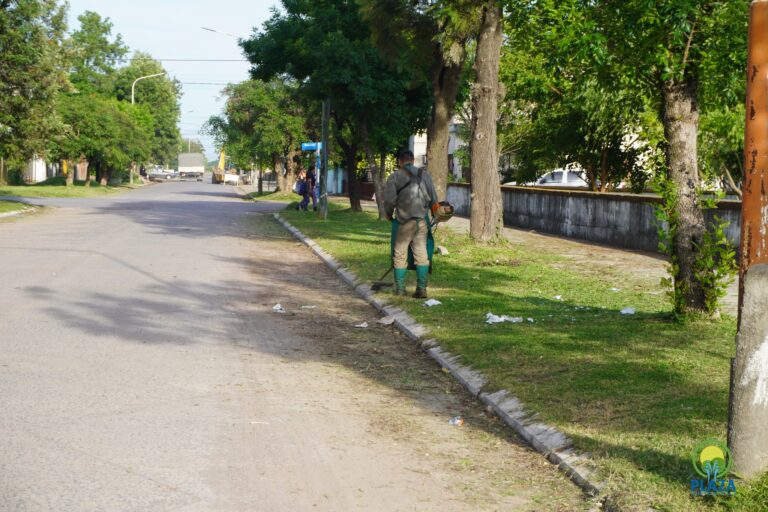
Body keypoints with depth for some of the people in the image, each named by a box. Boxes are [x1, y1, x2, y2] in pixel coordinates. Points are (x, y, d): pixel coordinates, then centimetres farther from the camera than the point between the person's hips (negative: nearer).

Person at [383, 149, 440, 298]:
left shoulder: (395, 177, -1)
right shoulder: (424, 175, 8)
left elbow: (389, 199, -8)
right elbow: (433, 198, 5)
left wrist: (389, 215, 9)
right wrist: (434, 213, 18)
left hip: (405, 220, -3)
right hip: (422, 220, 3)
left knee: (400, 254, 7)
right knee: (421, 253, 2)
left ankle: (400, 288, 10)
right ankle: (421, 288, -3)